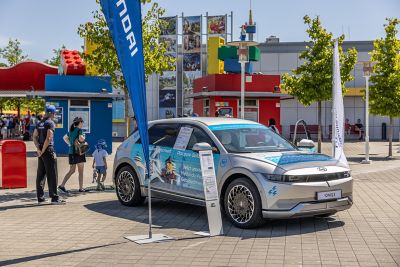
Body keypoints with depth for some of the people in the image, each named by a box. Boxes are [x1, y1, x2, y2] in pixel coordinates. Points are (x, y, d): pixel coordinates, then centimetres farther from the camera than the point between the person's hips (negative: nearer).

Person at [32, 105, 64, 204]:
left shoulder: (40, 123, 14)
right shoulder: (50, 123, -9)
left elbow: (34, 136, 9)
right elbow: (48, 138, -19)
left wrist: (38, 149, 0)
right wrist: (43, 150, -11)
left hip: (41, 151, 8)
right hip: (49, 151, -8)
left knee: (40, 175, 10)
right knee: (52, 175, -4)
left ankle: (40, 198, 13)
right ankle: (54, 197, -3)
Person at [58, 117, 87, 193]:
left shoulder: (71, 130, 13)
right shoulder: (79, 130, -10)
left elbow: (65, 137, 26)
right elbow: (81, 139, -24)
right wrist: (84, 137, -4)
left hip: (71, 152, 7)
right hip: (78, 152, -7)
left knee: (72, 170, 12)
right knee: (80, 172, 3)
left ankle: (62, 185, 2)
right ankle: (81, 188, 7)